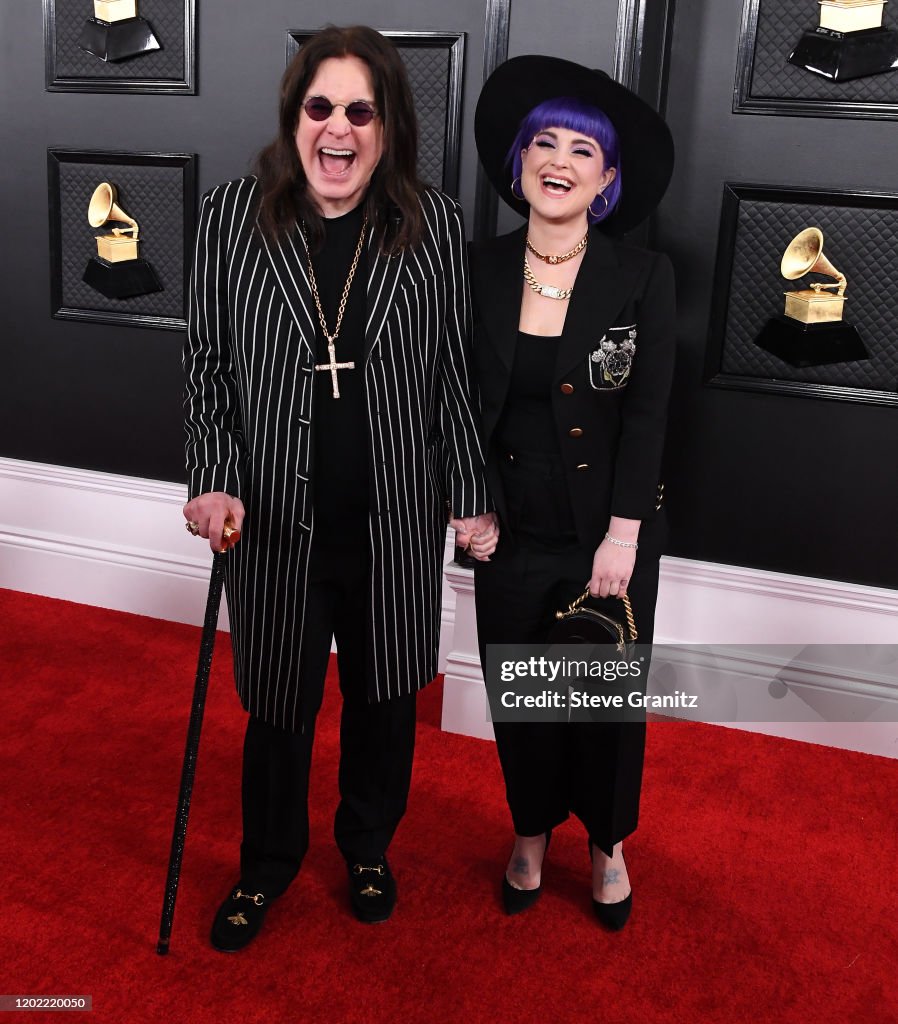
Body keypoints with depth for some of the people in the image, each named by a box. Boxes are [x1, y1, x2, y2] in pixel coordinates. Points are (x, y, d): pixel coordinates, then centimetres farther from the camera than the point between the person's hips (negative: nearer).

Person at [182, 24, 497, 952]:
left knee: (384, 692, 17)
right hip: (277, 517, 0)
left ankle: (368, 847, 45)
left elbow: (456, 373, 0)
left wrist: (473, 496, 1)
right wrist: (215, 482, -10)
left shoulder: (433, 226, -5)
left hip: (395, 518, 1)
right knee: (278, 699, 14)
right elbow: (207, 363, 0)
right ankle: (268, 864, 41)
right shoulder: (231, 218, -5)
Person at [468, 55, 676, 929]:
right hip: (513, 531, 2)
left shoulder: (643, 277, -9)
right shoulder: (479, 271, -4)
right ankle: (531, 835, 40)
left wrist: (621, 537, -14)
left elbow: (647, 413, -10)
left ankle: (607, 845, 38)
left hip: (611, 531, -1)